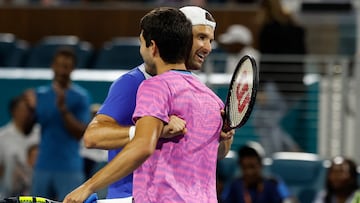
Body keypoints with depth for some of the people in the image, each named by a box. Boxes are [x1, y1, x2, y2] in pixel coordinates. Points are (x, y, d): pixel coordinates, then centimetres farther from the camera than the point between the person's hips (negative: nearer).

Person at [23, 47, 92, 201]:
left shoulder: (81, 97, -3)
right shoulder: (40, 94, 8)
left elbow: (80, 133, -10)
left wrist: (63, 109, -22)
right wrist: (30, 108, -10)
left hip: (69, 168, -4)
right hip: (43, 167, 4)